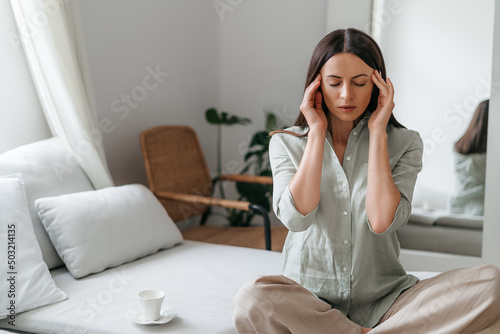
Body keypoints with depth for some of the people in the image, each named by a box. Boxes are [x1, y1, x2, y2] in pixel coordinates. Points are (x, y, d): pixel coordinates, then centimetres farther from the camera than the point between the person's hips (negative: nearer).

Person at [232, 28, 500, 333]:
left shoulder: (404, 144, 3)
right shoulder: (287, 143, 4)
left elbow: (382, 221, -14)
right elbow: (296, 216, -14)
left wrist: (377, 132, -9)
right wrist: (316, 132, -8)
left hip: (383, 302, 1)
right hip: (310, 301, 0)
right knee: (253, 300, -37)